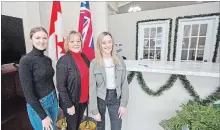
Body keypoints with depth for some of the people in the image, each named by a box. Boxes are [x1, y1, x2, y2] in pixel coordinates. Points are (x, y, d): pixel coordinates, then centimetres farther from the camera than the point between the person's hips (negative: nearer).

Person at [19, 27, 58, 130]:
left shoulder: (48, 59, 1)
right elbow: (28, 92, -19)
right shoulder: (25, 61, -18)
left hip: (53, 100, 6)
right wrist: (43, 116, -16)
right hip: (37, 105, -6)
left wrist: (54, 98, 14)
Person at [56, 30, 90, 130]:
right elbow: (61, 86, -17)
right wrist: (69, 105, -15)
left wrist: (88, 96, 5)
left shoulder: (84, 57, -1)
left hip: (83, 99, 5)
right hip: (71, 102, -5)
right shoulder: (63, 61, -19)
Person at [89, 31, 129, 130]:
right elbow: (92, 87, -10)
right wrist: (94, 110, -8)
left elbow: (124, 83, -2)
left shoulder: (120, 61, -5)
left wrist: (123, 104, -4)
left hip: (115, 98, 1)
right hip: (100, 98, -1)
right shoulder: (94, 63, -11)